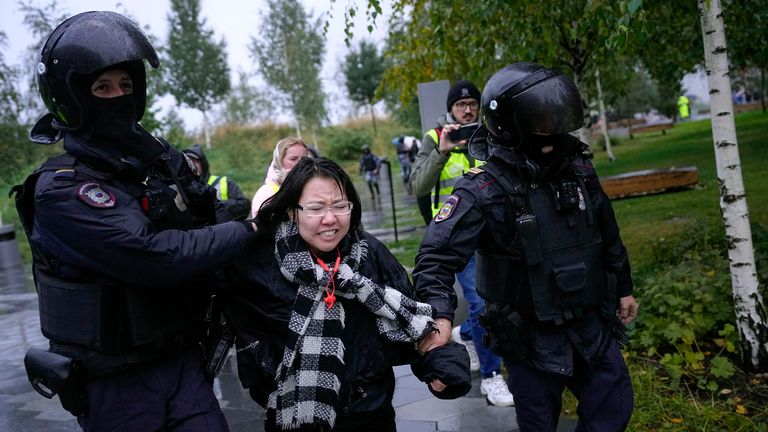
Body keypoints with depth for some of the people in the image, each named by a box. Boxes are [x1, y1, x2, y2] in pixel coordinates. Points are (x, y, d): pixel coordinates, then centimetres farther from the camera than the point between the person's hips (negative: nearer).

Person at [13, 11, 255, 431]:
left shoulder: (161, 159, 4)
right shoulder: (60, 189, -17)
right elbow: (155, 257, -27)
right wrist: (250, 228, -18)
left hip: (184, 360, 5)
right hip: (116, 383, -5)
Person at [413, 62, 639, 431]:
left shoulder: (577, 168, -2)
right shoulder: (484, 191, -22)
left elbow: (608, 234, 12)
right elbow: (437, 254, -27)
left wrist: (623, 288, 20)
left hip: (592, 326, 5)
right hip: (530, 340, -5)